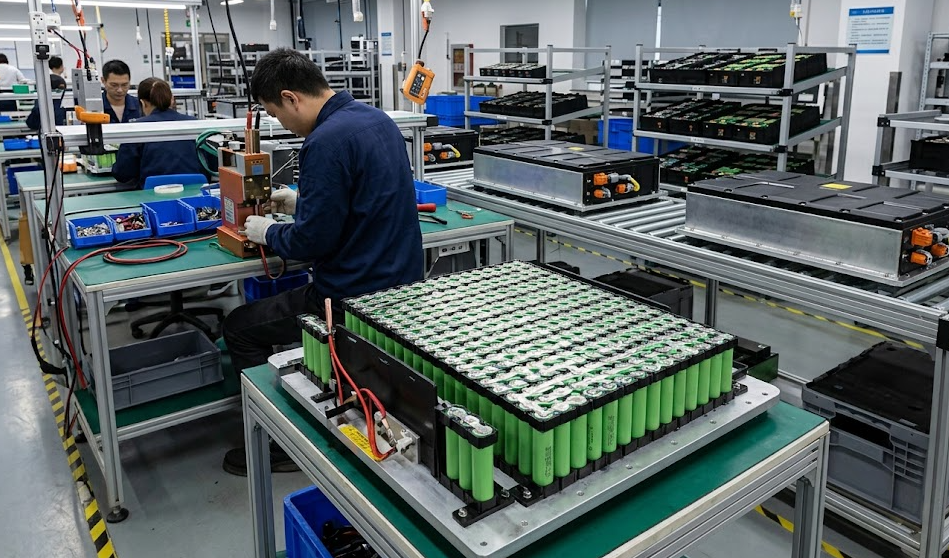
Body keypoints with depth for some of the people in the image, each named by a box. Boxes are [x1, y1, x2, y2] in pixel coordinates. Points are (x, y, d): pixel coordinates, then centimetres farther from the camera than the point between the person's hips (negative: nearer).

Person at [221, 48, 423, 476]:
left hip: (356, 295, -9)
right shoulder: (376, 118, 7)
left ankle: (282, 445, 21)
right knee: (278, 302, 31)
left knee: (239, 329, 10)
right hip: (400, 280, 10)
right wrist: (302, 203, 18)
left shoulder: (326, 141, -23)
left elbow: (313, 241, -20)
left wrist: (268, 233, 0)